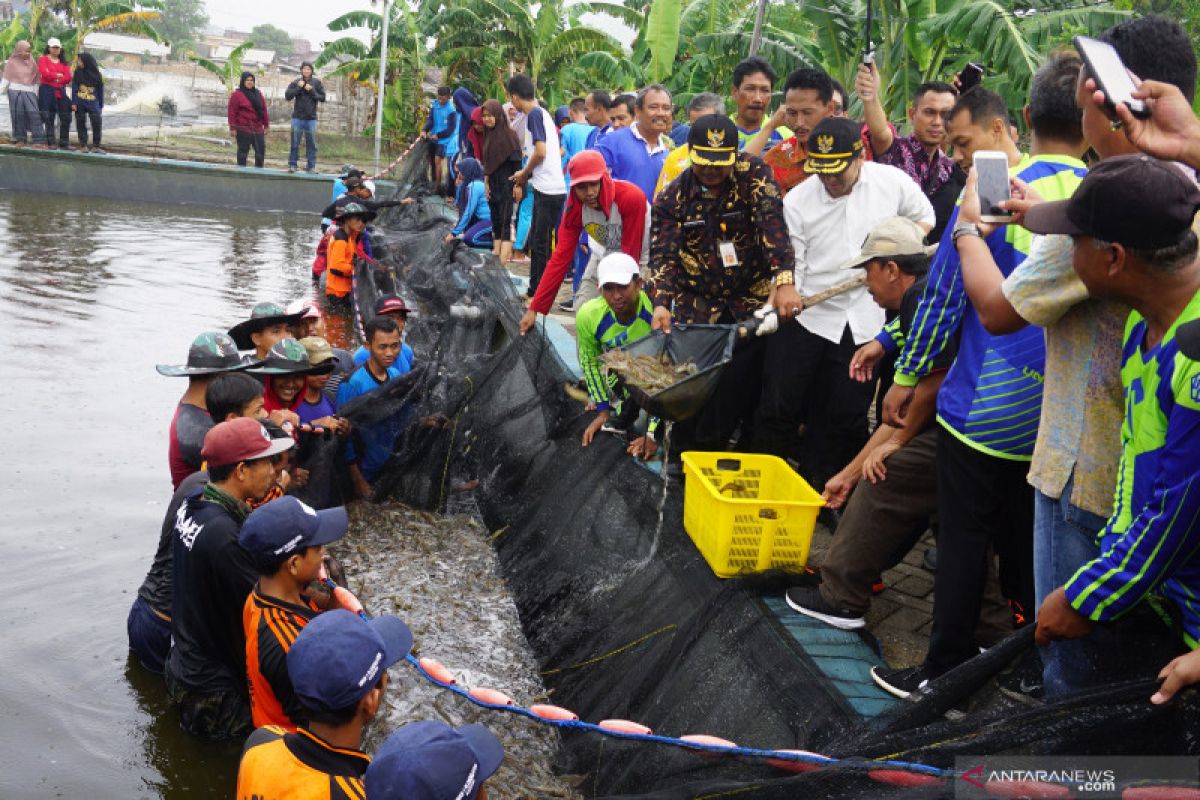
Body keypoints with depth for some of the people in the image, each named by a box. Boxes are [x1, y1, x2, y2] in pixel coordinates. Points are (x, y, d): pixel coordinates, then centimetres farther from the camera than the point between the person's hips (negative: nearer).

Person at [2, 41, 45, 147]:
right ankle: (20, 139, 8)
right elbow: (6, 78, 4)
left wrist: (35, 93, 11)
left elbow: (35, 80, 14)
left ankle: (38, 140, -12)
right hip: (15, 91, -1)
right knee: (18, 115, 0)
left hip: (29, 92, 1)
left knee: (34, 114, -11)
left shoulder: (32, 63, 10)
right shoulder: (12, 62, 5)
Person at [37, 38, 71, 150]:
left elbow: (68, 77, 2)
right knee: (49, 118, -3)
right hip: (47, 91, -4)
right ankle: (50, 143, 1)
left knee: (66, 117, 0)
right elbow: (44, 73, -12)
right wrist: (59, 75, -4)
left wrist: (53, 77, -7)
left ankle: (64, 143, 6)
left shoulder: (63, 62, 16)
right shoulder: (43, 59, 5)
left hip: (61, 91, 4)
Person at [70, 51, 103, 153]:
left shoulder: (96, 75, 3)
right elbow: (74, 88, 1)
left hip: (93, 103, 0)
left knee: (96, 123, -10)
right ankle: (83, 145, 8)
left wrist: (101, 106, 8)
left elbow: (100, 90, 8)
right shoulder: (78, 73, 2)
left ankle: (95, 146, -4)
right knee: (81, 124, 2)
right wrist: (73, 102, -6)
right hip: (80, 103, 0)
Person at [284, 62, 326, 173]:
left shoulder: (317, 83, 4)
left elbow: (322, 98, 1)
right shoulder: (296, 82, 4)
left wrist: (312, 91, -11)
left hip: (311, 118, 0)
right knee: (295, 142, 0)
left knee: (311, 143, 2)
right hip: (297, 117, 0)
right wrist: (298, 88, -11)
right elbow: (287, 96, -3)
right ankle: (292, 164, 5)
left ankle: (311, 166, 7)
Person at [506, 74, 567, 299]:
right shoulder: (540, 113, 16)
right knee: (537, 241, 16)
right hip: (544, 189, 10)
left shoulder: (534, 114, -12)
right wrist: (524, 176, 21)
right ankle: (535, 291, 24)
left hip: (549, 190, -10)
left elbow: (540, 152, -20)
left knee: (542, 244, -4)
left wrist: (523, 174, -5)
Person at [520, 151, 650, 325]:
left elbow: (631, 254, -24)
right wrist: (534, 308, -21)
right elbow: (561, 256, -17)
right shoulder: (575, 206, -17)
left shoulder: (631, 197, -32)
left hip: (639, 260, -5)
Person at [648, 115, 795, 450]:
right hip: (697, 307, 1)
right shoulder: (673, 197, -2)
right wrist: (661, 303, -23)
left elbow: (773, 225, -20)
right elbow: (663, 255, -6)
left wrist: (785, 281, -34)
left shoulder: (753, 176, -8)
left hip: (751, 303, -1)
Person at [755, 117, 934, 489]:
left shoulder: (892, 181, -3)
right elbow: (790, 263, -6)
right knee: (780, 407, 1)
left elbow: (924, 218, 15)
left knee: (846, 418, 8)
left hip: (864, 321, 1)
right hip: (805, 316, -1)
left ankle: (816, 491, 24)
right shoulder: (798, 199, -5)